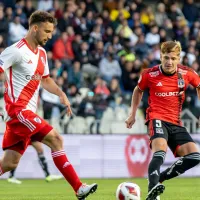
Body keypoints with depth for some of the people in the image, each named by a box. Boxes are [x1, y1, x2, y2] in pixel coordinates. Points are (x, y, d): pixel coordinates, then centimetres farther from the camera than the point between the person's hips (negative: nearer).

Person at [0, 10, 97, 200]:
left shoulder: (41, 53, 16)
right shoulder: (16, 51, -13)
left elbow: (45, 79, 29)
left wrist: (61, 94, 13)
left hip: (27, 113, 9)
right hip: (18, 111, -9)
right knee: (55, 139, -13)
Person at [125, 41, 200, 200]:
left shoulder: (187, 73, -3)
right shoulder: (150, 75, -7)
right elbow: (138, 90, 15)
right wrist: (133, 114, 15)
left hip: (176, 122, 4)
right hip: (157, 118, -4)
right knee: (160, 150, -33)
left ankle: (158, 179, -2)